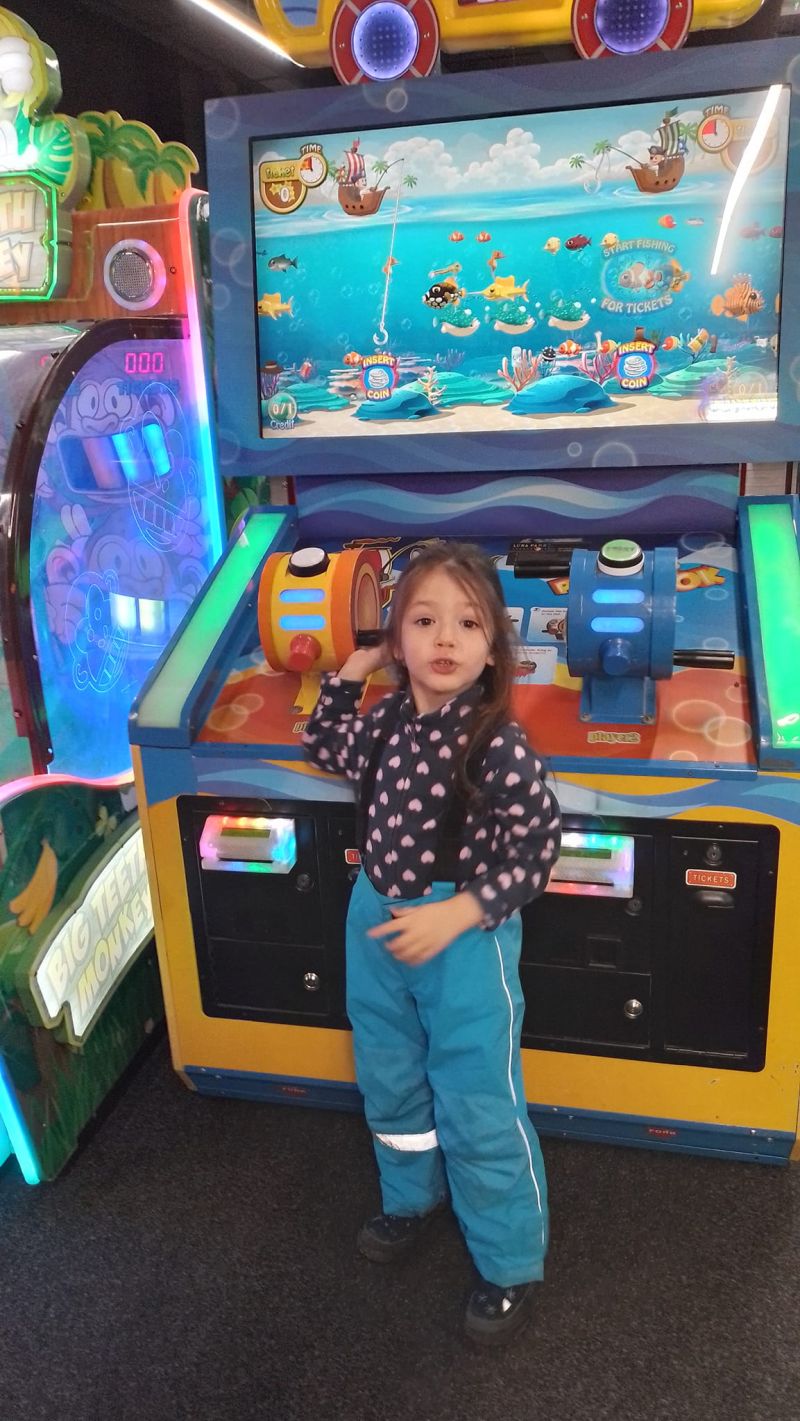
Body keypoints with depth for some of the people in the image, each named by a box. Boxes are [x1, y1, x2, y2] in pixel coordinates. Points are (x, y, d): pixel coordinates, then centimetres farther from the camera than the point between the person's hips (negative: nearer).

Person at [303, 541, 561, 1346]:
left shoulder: (498, 746, -21)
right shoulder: (384, 723, -2)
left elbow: (536, 851, -17)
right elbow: (322, 745, 18)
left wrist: (455, 915, -24)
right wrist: (350, 670, 6)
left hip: (465, 938, -6)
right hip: (376, 922, 6)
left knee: (479, 1108, 4)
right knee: (389, 1082, 22)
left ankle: (511, 1266, 26)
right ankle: (411, 1198, 48)